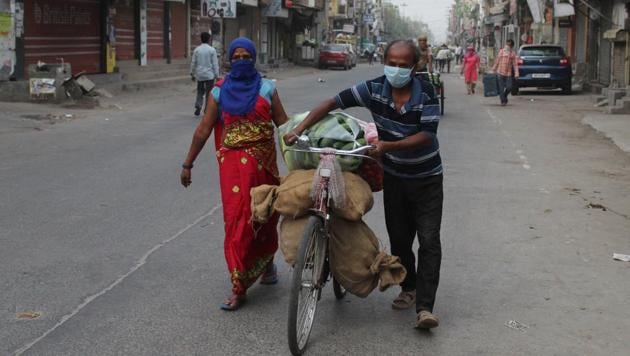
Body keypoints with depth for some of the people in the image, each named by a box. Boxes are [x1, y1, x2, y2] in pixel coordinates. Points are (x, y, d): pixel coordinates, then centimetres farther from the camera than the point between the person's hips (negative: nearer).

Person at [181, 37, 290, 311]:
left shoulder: (267, 88, 5)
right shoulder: (219, 91, 5)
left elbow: (283, 124, 3)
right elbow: (204, 130, 6)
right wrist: (188, 164, 5)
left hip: (264, 162, 1)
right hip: (233, 162, -1)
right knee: (238, 218, -6)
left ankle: (267, 262, 40)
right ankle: (239, 286, -3)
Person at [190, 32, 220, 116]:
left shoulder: (197, 50, 0)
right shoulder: (212, 50, -7)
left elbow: (193, 63, 4)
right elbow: (215, 64, -7)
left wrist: (192, 74, 16)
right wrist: (217, 75, 0)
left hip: (199, 75, 3)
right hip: (209, 75, -3)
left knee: (200, 92, 16)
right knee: (209, 93, 5)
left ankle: (198, 107, 0)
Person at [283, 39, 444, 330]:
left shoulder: (426, 93, -19)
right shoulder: (374, 89, -12)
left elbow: (426, 136, -24)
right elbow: (333, 103, -12)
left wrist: (387, 146, -34)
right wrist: (299, 129, -21)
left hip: (427, 179, -3)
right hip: (394, 177, 3)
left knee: (429, 241, -10)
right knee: (398, 238, 12)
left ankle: (424, 307, -10)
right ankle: (408, 289, 33)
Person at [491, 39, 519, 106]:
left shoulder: (513, 53, 4)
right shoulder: (501, 51, 6)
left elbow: (515, 64, 1)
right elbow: (496, 61, 11)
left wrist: (516, 73, -8)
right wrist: (494, 70, 11)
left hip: (508, 73, 0)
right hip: (500, 73, 0)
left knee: (509, 87, -6)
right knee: (501, 88, -2)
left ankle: (504, 96, 23)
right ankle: (503, 101, 7)